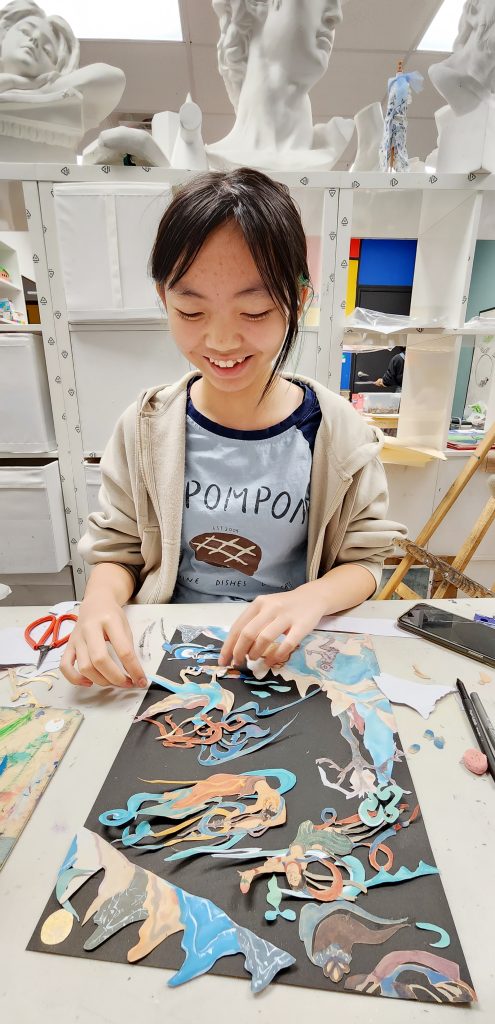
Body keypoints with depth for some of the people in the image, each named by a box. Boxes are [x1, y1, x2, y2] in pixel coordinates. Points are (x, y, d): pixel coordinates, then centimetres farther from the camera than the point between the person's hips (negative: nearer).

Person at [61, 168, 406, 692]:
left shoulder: (340, 432, -10)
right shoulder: (144, 427, -5)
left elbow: (364, 559, -2)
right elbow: (117, 549, 3)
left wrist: (313, 598, -23)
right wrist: (100, 600, -19)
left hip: (288, 655, 0)